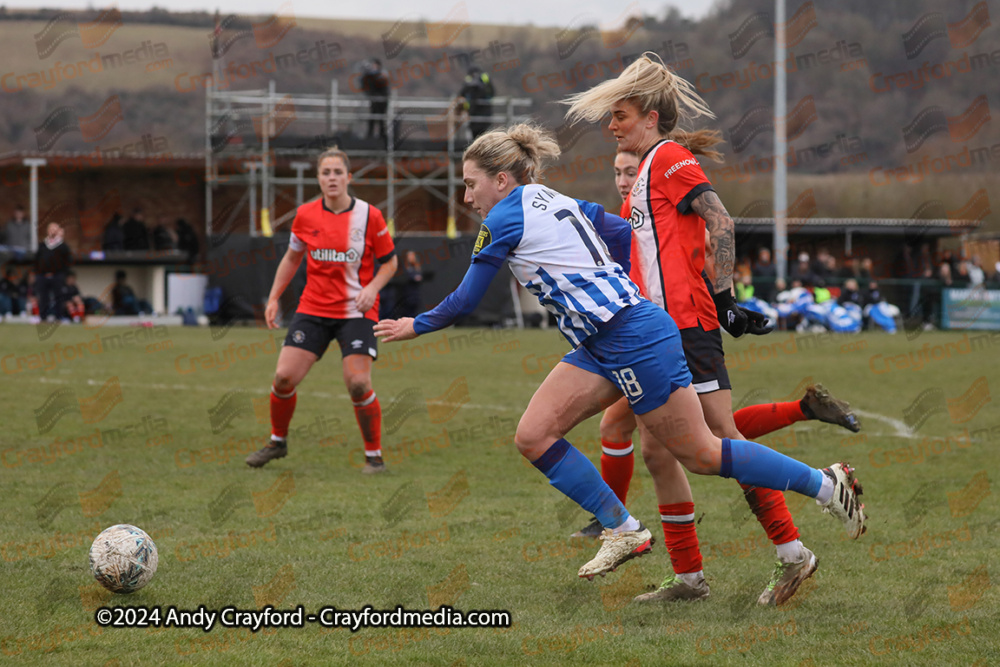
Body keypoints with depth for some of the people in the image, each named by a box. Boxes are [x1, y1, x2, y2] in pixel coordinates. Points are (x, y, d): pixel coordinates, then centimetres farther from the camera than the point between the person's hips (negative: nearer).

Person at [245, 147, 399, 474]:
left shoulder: (369, 216, -6)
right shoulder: (305, 216, 1)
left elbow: (390, 261, 4)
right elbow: (292, 257, 16)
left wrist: (372, 288, -14)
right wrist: (274, 297, 10)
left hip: (356, 312, -2)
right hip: (313, 309, 3)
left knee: (358, 383, -16)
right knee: (284, 377, -6)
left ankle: (374, 455, 2)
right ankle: (277, 441, 19)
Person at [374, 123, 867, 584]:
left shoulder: (504, 218, -9)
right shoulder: (558, 203, 15)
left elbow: (464, 302, -3)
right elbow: (625, 234, 18)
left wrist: (415, 326, 12)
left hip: (635, 338, -10)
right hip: (602, 345, 10)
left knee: (699, 453, -2)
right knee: (533, 436, 1)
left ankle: (826, 484, 8)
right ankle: (622, 531, 5)